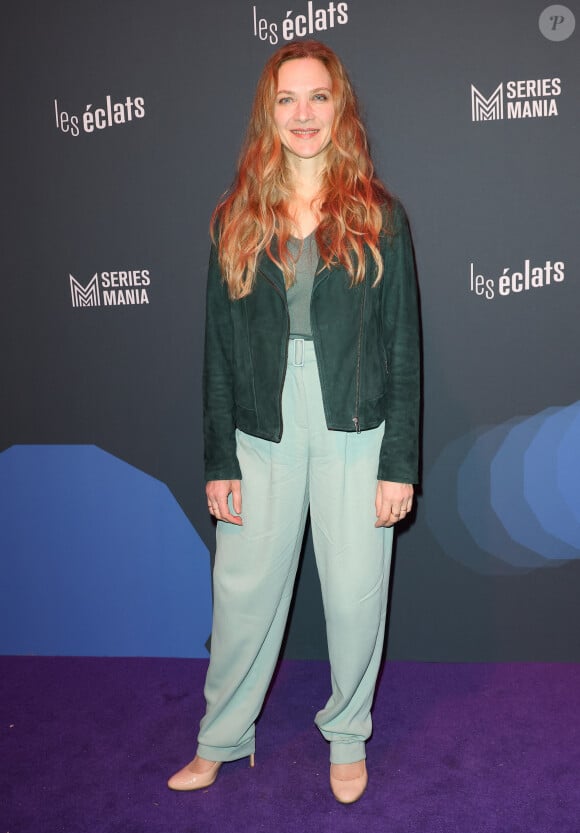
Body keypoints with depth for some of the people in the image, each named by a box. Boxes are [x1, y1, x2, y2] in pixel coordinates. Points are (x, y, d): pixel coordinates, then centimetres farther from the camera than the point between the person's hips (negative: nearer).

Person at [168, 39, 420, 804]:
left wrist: (399, 463, -6)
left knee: (355, 593, 8)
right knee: (243, 591, 9)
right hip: (263, 434, 2)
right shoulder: (235, 219, 4)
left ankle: (348, 734, 34)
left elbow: (404, 346, -1)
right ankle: (222, 739, 32)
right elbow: (219, 347, 4)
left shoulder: (379, 215, 0)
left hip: (356, 434, -1)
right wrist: (219, 462, 1)